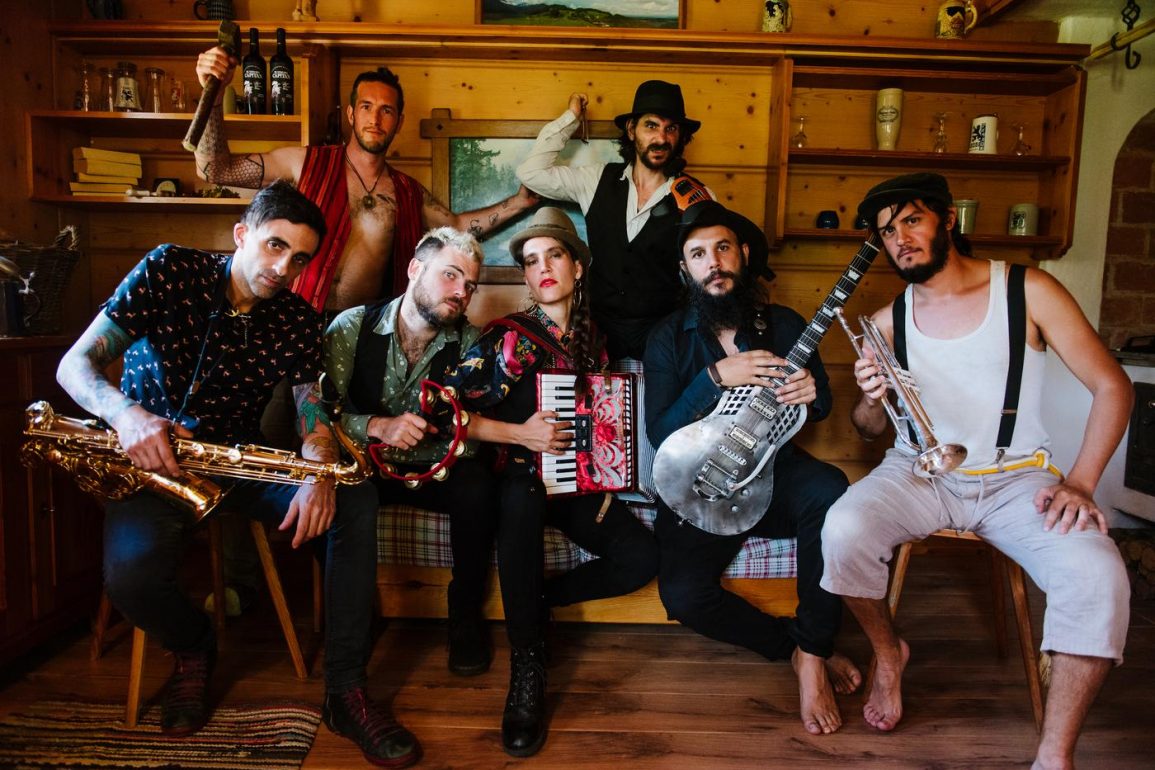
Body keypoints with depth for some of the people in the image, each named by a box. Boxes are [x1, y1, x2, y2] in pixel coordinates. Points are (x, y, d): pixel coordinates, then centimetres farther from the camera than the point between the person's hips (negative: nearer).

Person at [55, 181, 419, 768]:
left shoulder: (298, 320, 1)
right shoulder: (169, 270, -7)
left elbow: (313, 415, -7)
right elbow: (75, 364, -10)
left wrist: (320, 472, -32)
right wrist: (125, 414, -34)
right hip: (150, 457, -2)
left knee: (354, 501, -23)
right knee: (132, 576, -32)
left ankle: (346, 691, -16)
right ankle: (193, 647, 7)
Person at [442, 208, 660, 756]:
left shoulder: (592, 341, 11)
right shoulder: (506, 337, -4)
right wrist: (518, 433, -21)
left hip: (576, 483, 4)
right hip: (519, 479, -4)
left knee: (641, 557, -20)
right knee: (521, 492, -40)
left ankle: (535, 600, 4)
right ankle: (526, 669, -29)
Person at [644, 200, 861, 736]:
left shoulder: (784, 325, 4)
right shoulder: (669, 338, -1)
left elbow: (824, 405, 8)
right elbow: (660, 433, -11)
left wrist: (812, 392, -17)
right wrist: (717, 377, -24)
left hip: (775, 476, 1)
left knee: (830, 491, -34)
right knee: (683, 595, -25)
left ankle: (813, 650, -17)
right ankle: (795, 647, 0)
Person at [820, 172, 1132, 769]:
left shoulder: (1027, 291, -3)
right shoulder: (889, 321, 4)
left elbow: (1112, 387, -2)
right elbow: (870, 429, 11)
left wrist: (1080, 484, -14)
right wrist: (873, 401, -14)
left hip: (1016, 476, -1)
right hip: (920, 473, 2)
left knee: (1097, 575, -30)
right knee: (843, 530, -29)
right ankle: (888, 653, 2)